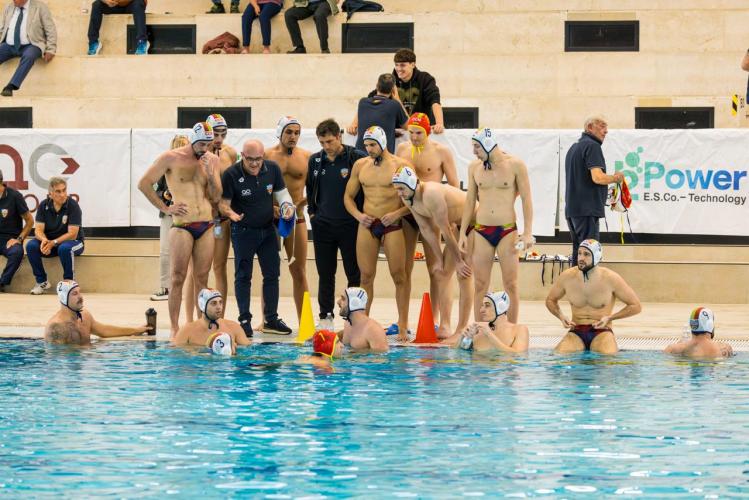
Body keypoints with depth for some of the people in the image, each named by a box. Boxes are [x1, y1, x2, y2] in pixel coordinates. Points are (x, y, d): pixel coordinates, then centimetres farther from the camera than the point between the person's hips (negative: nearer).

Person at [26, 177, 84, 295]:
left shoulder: (73, 205, -17)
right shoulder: (44, 206, -5)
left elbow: (72, 234, -20)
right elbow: (38, 230, -7)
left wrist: (53, 243, -31)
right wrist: (44, 240, -31)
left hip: (72, 241, -4)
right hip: (49, 241, 4)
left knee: (65, 248, -39)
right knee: (31, 246, -23)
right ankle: (42, 281, -8)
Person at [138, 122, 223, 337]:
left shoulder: (212, 160, 9)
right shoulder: (171, 158, -4)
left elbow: (215, 197, 9)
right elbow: (144, 184, -2)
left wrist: (210, 174, -8)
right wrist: (165, 208, -4)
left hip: (207, 226, 4)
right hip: (182, 226, -4)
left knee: (202, 278, 6)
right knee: (178, 278, -5)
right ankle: (174, 328, -2)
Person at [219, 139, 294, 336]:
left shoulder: (272, 169, -4)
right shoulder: (231, 175, -16)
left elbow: (282, 193, 8)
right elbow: (223, 202, -12)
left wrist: (287, 206, -13)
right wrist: (230, 213, -33)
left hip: (268, 229, 4)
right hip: (243, 230, -4)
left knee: (272, 274, 8)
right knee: (243, 276, -1)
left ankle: (271, 320, 17)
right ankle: (244, 320, 5)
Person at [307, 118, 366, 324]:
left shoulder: (357, 158, -8)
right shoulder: (315, 161, 7)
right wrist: (312, 212, 12)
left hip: (350, 225, -4)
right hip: (323, 225, 4)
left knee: (355, 274, 1)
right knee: (325, 274, 7)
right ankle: (325, 315, 13)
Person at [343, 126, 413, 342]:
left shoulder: (400, 165, -2)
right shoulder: (360, 165, 10)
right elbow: (348, 196, 16)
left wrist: (397, 213, -15)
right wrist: (358, 215, -1)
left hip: (392, 225, -3)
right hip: (367, 225, 3)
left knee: (399, 275, -4)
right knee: (366, 276, 3)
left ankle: (403, 325, -1)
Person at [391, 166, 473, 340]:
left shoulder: (431, 194, -33)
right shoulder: (408, 199, -5)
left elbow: (445, 230, -26)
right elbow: (426, 229, 0)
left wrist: (458, 260, -19)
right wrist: (440, 259, 0)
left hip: (472, 220, -9)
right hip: (457, 224, 9)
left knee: (464, 276, -14)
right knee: (441, 274, 3)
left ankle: (462, 329, -13)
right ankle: (444, 326, 5)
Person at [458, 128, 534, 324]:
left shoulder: (515, 165, -3)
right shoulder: (474, 167, 7)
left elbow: (526, 200, -2)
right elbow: (470, 201, 13)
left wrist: (528, 232, -8)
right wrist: (462, 233, 10)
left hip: (507, 230, -3)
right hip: (481, 231, 3)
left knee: (510, 285, -1)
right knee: (480, 285, 1)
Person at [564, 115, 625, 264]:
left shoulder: (574, 147, 20)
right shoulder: (592, 146, -9)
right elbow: (597, 177, -20)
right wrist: (615, 178, -3)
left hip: (572, 209, 9)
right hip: (587, 209, -9)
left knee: (578, 253, 11)